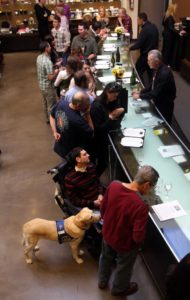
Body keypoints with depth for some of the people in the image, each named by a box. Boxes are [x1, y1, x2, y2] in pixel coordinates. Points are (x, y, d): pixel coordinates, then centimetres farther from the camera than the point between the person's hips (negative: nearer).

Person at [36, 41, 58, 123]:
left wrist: (54, 66, 10)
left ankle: (48, 119, 40)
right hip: (48, 86, -9)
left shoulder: (39, 57, -1)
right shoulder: (47, 61, -29)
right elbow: (50, 77, -29)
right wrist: (56, 71, -11)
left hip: (42, 85, 9)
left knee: (45, 103, 24)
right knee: (51, 105, 7)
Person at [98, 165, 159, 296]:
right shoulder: (141, 206, -38)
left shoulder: (113, 185, -20)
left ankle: (102, 281, 62)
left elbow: (103, 208, -4)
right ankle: (119, 289, 57)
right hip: (125, 243, -5)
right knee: (124, 266, 28)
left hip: (107, 234, 5)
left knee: (106, 257, 34)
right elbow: (138, 238, -30)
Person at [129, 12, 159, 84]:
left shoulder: (145, 30, -22)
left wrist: (130, 48, -6)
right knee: (151, 72, 17)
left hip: (146, 55, -9)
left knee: (138, 72, 1)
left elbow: (138, 44, -21)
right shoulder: (154, 27, 5)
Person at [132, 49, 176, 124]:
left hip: (165, 106, -8)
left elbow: (155, 93, -29)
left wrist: (139, 96, -20)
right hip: (158, 102, 8)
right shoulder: (157, 69, -3)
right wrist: (140, 92, -1)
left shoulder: (164, 73, -30)